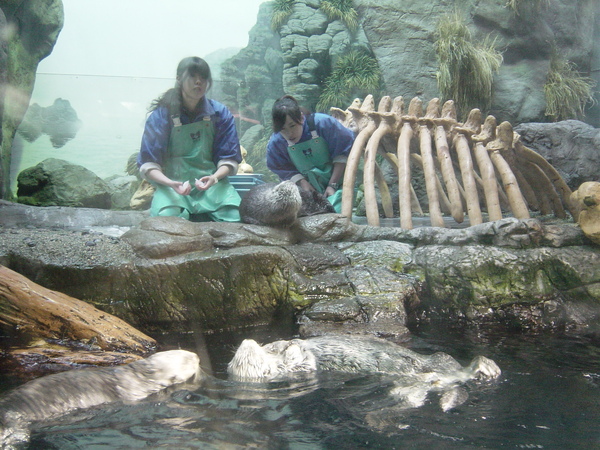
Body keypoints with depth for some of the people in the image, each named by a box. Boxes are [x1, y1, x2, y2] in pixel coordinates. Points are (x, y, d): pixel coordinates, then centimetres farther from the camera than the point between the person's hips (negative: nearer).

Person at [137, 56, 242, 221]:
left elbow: (229, 160, 5)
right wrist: (170, 183, -23)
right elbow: (148, 164, -3)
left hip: (212, 184, 2)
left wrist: (214, 177, -18)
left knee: (238, 219, -25)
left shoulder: (220, 113, 6)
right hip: (172, 185, -2)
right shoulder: (162, 115, 0)